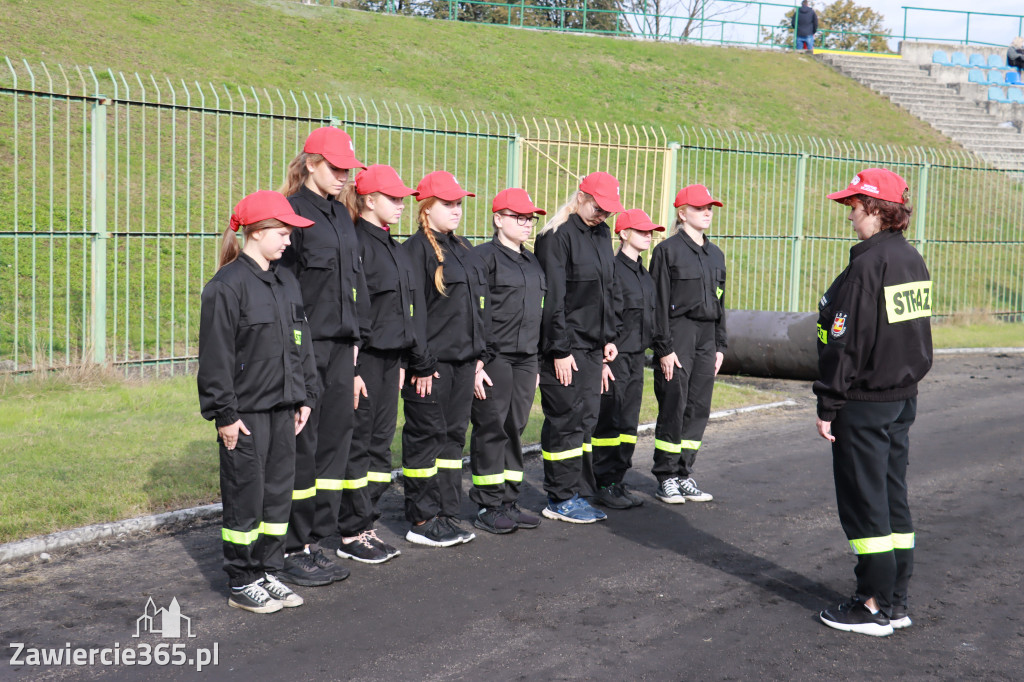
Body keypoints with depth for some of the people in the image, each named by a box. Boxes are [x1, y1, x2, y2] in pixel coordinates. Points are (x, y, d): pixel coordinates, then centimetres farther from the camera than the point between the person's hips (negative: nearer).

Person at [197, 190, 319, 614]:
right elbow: (215, 356, -13)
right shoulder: (227, 286, -12)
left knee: (279, 491, 11)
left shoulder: (286, 283, 12)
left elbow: (302, 344, 18)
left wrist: (306, 396, 14)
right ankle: (242, 583, 12)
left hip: (283, 408, 7)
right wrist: (224, 413, -14)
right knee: (246, 496, 1)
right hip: (246, 412, -7)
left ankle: (267, 572, 23)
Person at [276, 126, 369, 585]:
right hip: (304, 347, -8)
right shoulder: (291, 212, -9)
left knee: (334, 442, 9)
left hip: (340, 346, 8)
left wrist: (354, 347, 15)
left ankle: (317, 541, 18)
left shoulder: (340, 215, 16)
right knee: (301, 447, -2)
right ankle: (293, 551, 7)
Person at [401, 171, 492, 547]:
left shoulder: (463, 250, 17)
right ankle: (422, 520, 6)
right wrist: (421, 364, -17)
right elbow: (413, 311, -14)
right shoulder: (416, 249, -9)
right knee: (426, 437, -1)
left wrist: (481, 354, 14)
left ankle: (446, 514, 19)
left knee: (454, 436, 11)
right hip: (431, 363, -8)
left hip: (463, 361, 8)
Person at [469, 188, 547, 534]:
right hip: (494, 358, -7)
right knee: (491, 429, -2)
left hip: (525, 359, 7)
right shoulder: (484, 257, -7)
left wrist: (537, 363, 19)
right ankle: (488, 506, 6)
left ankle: (509, 502, 17)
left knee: (515, 429, 10)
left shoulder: (532, 262, 17)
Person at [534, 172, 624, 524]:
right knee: (565, 419, -4)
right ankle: (560, 499, 5)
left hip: (593, 346, 8)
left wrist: (609, 337, 14)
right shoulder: (558, 236, -11)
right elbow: (552, 298, -15)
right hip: (564, 347, -8)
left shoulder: (602, 234, 14)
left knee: (586, 417, 9)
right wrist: (560, 349, -16)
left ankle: (578, 494, 17)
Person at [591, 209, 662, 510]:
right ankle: (603, 485, 2)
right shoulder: (611, 270, -11)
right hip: (614, 357, -8)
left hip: (636, 358, 8)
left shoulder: (645, 275, 16)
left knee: (629, 423, 9)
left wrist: (644, 352, 18)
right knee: (608, 422, -4)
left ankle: (618, 482, 16)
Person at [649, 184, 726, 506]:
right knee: (673, 408, -4)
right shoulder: (668, 250, -4)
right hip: (678, 335, -6)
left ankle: (684, 474, 14)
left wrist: (720, 346, 14)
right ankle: (666, 478, 6)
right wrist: (665, 348, -13)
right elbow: (660, 302, -8)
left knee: (699, 408, 6)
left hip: (707, 337, 6)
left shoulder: (716, 255, 16)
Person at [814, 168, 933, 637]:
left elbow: (845, 344, -19)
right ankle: (895, 600, 20)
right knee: (892, 498, 14)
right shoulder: (914, 261, 9)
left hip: (864, 403, -9)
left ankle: (874, 607, 5)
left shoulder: (867, 266, -19)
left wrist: (827, 407, -13)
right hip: (903, 397, 9)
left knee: (864, 502, -1)